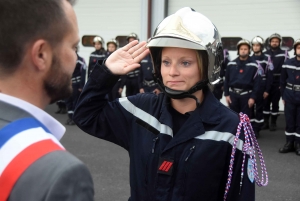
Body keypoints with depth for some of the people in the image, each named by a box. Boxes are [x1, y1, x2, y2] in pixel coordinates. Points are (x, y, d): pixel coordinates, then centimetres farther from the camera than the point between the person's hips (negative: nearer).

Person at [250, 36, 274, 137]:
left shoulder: (266, 59, -2)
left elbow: (269, 76, -4)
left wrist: (267, 90, -7)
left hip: (261, 87, -3)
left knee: (259, 108, 2)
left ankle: (257, 129, 10)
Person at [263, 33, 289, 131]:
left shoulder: (284, 54, -1)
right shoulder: (265, 54, 7)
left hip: (277, 81, -2)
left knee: (275, 102, 5)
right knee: (266, 102, 7)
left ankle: (273, 123, 14)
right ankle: (265, 122, 17)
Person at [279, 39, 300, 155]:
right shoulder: (287, 63, 1)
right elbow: (283, 81, 8)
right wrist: (283, 96, 6)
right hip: (290, 96, 2)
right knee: (289, 121, 9)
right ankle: (289, 143, 19)